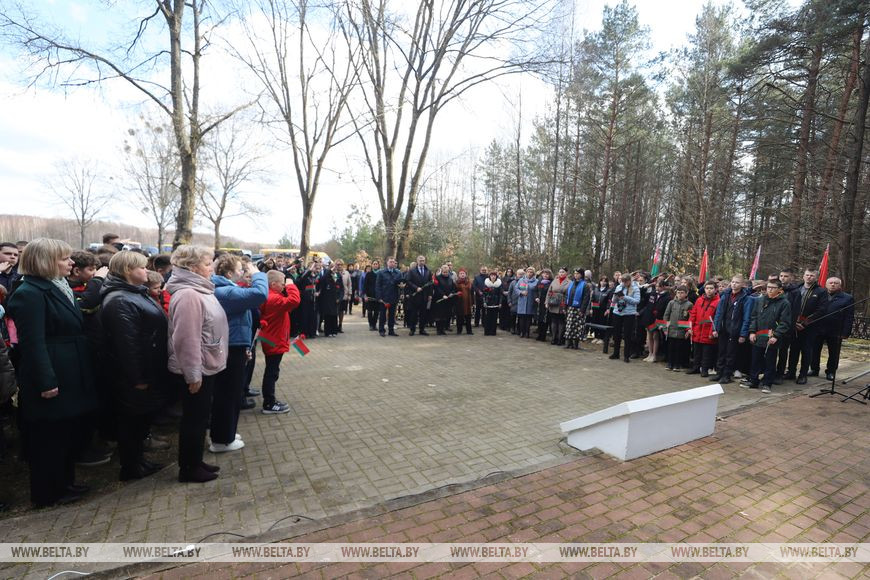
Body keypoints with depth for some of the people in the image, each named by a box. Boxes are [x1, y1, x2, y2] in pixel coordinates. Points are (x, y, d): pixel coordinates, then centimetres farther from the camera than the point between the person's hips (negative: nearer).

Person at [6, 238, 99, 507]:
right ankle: (47, 493, 22)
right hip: (51, 381, -9)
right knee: (48, 439, 6)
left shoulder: (57, 288, 13)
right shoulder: (29, 293, -16)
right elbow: (33, 343, -21)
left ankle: (64, 483, 33)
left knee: (67, 434, 19)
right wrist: (46, 383, -22)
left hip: (68, 379, 9)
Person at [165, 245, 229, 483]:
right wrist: (193, 374, -22)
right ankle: (189, 468, 21)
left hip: (205, 366, 10)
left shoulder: (199, 290, 11)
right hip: (197, 369, -10)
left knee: (199, 417, 19)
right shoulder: (188, 295, -23)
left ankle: (195, 462, 33)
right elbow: (186, 339, -26)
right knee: (194, 419, 5)